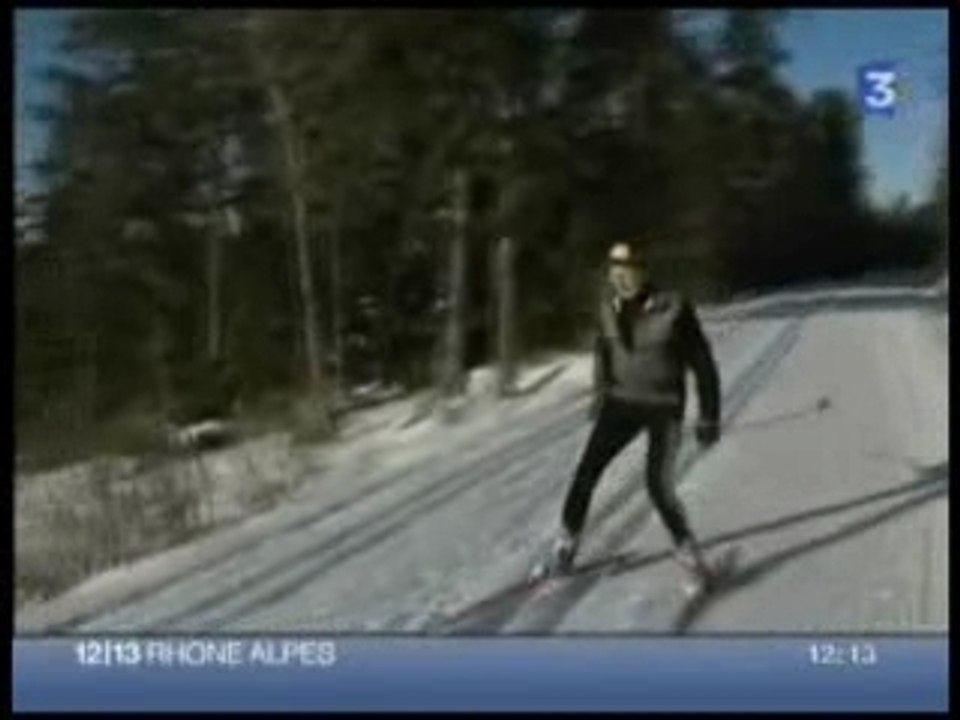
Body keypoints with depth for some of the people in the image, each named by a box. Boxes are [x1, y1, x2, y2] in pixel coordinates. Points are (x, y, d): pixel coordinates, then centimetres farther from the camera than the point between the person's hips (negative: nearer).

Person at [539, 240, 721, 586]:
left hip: (665, 408, -4)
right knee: (586, 474, -5)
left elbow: (702, 362, -12)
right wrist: (600, 392, 23)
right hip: (622, 402, 4)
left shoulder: (673, 308, -19)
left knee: (659, 487, -14)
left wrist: (709, 416, -10)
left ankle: (687, 550, 11)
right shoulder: (610, 307, -4)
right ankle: (566, 543, 14)